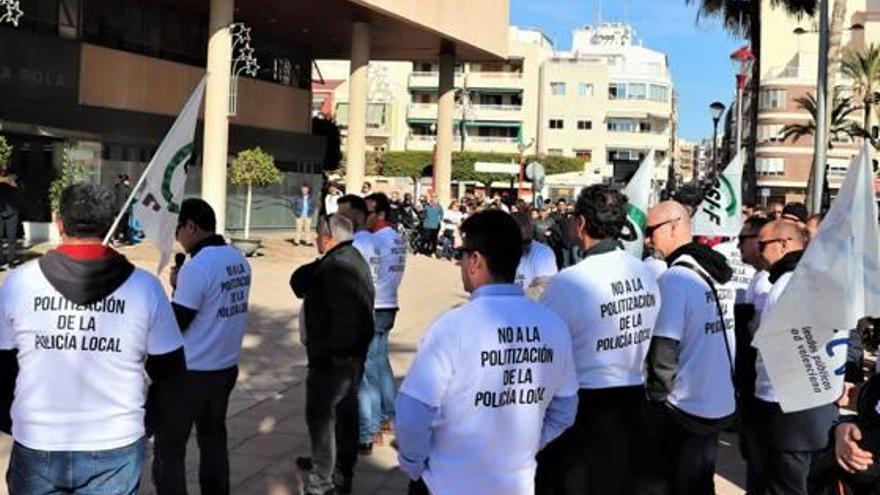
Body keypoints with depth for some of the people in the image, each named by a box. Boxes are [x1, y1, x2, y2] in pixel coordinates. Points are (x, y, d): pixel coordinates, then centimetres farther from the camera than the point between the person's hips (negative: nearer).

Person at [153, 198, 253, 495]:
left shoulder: (198, 265, -20)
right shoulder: (239, 259, 3)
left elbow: (174, 324, -17)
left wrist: (176, 287, -2)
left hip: (191, 372, -8)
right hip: (226, 366, 8)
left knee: (169, 448, 5)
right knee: (213, 439, 18)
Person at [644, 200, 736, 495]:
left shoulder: (674, 279, -18)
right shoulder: (721, 274, 4)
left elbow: (664, 351, -20)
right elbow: (728, 336, 10)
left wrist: (656, 397, -7)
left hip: (685, 409, -7)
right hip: (721, 405, 7)